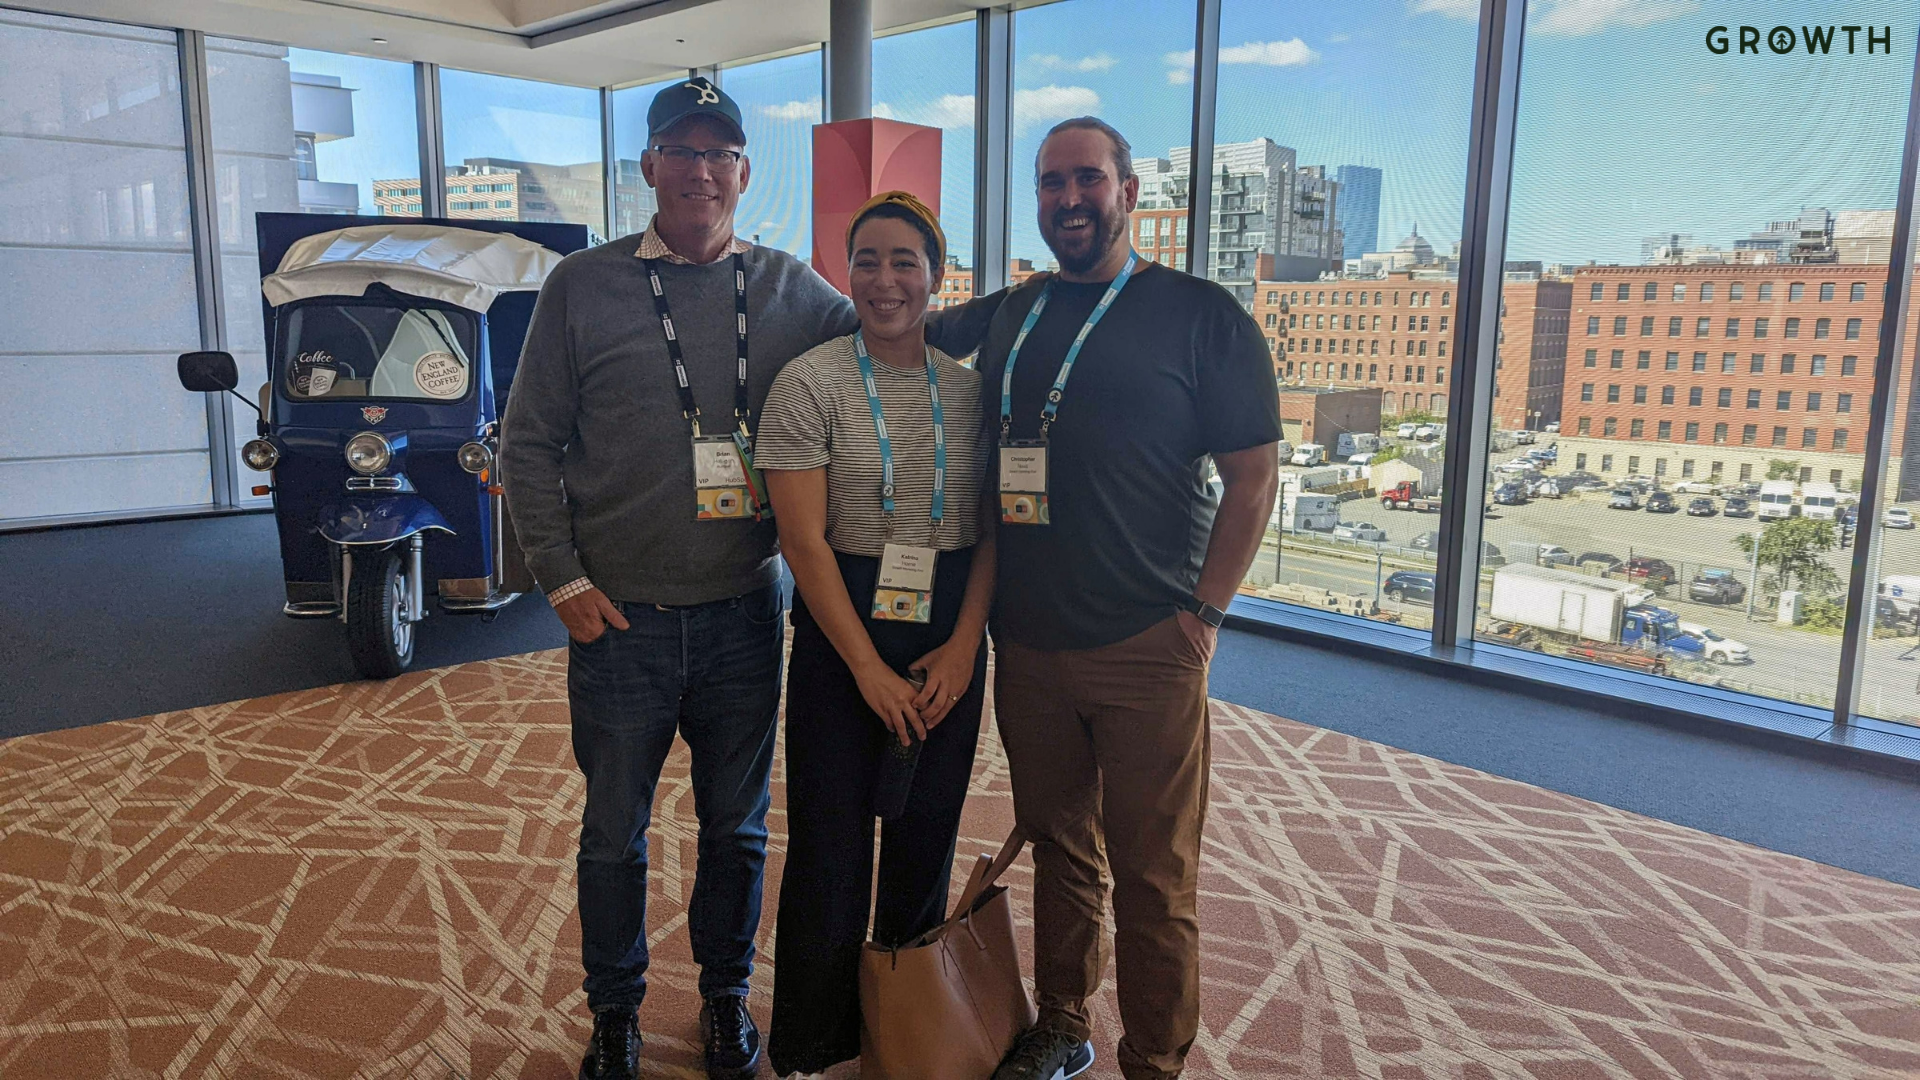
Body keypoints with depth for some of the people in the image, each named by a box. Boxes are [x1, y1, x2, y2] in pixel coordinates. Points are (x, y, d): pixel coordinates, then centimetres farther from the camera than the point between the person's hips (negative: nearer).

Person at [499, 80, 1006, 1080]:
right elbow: (529, 446, 2)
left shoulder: (789, 289, 4)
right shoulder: (583, 285, -1)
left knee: (737, 826, 16)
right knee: (613, 833, 13)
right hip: (619, 620, -1)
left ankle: (725, 995, 38)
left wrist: (1001, 307, -4)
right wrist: (565, 582, -5)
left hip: (745, 614, 2)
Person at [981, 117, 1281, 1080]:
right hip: (1026, 646, 5)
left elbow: (1253, 476, -5)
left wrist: (1200, 612, -10)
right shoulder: (1010, 319, 11)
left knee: (1153, 876, 4)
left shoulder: (1200, 315, -4)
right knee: (1057, 848, 17)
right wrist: (986, 603, 10)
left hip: (1146, 650, -4)